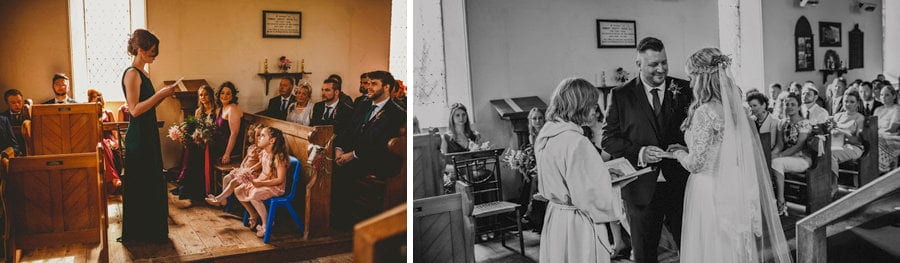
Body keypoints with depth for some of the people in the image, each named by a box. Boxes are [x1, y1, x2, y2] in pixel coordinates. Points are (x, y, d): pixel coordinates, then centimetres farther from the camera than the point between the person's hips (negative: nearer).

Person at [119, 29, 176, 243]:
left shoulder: (143, 73, 14)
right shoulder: (132, 74, -15)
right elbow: (135, 109, -21)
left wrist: (164, 94, 5)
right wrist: (160, 94, -20)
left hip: (148, 134, 10)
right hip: (138, 137, -10)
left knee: (152, 182, 16)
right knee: (139, 185, 0)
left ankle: (152, 231, 27)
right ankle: (135, 233, 13)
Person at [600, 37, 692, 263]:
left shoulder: (683, 89, 4)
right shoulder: (621, 95, 0)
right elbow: (609, 139, -3)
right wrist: (639, 152, -18)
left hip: (680, 185, 1)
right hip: (642, 189, -1)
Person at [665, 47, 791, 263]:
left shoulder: (705, 112, -19)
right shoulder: (734, 108, 4)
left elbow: (696, 164, -16)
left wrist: (679, 153, 2)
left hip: (710, 193, -8)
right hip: (734, 191, 8)